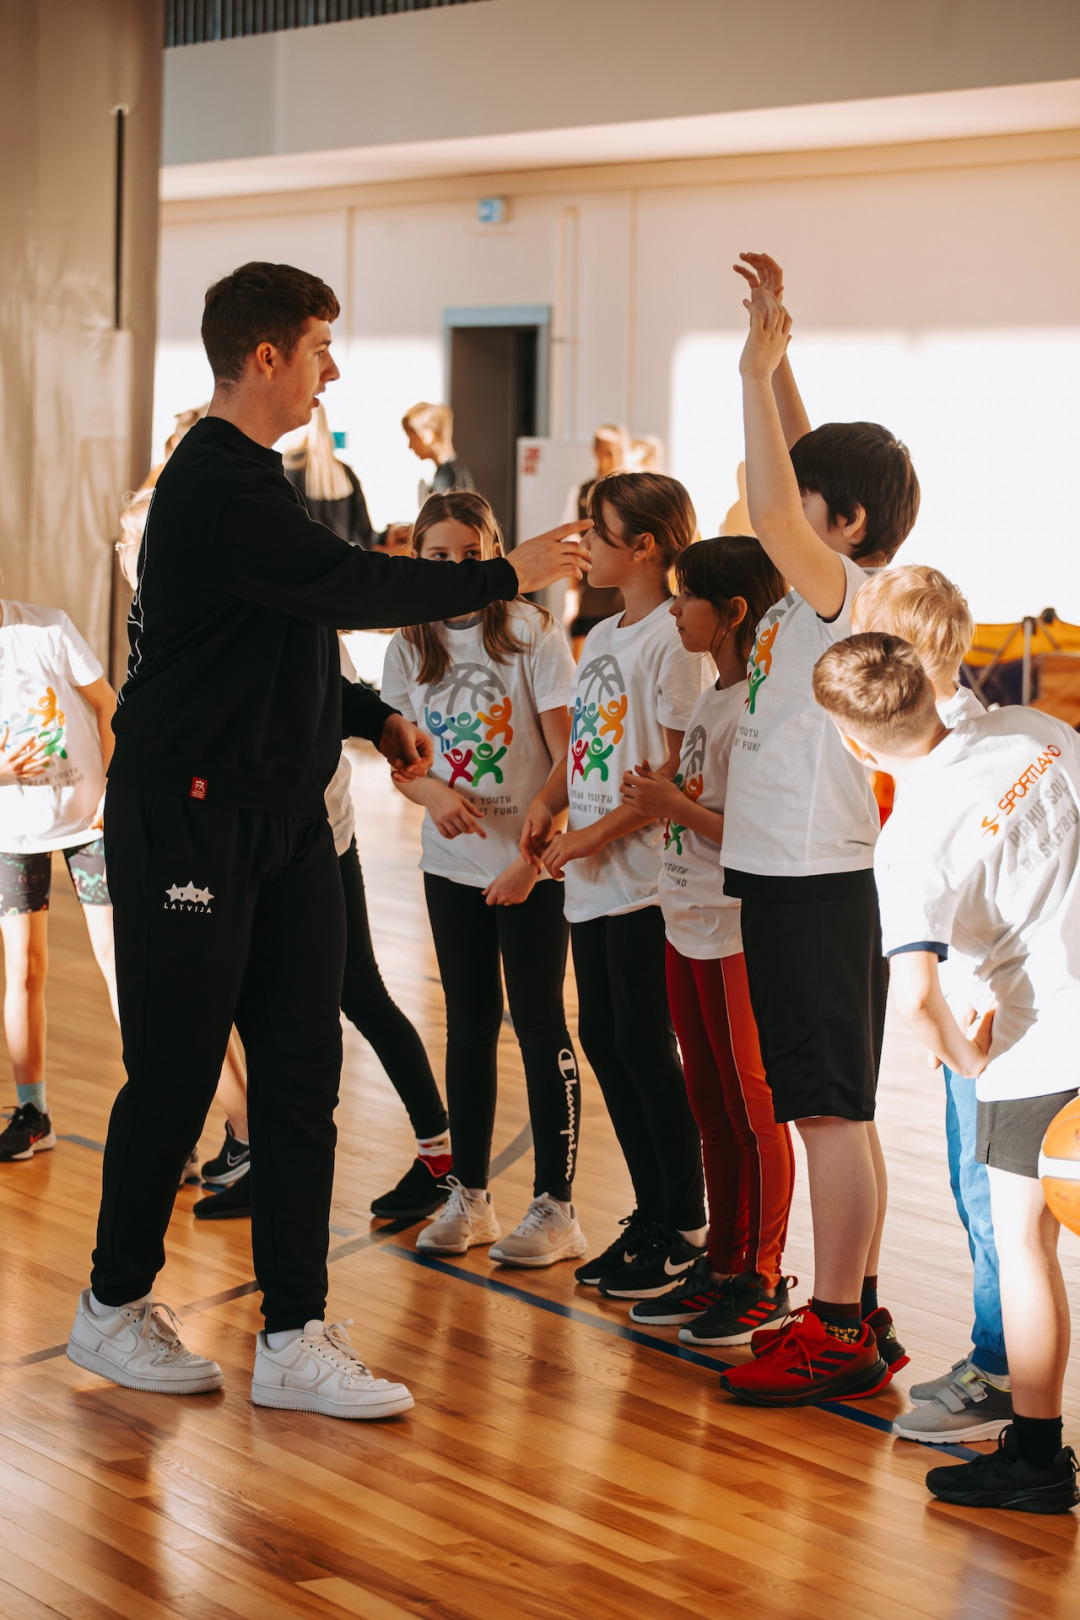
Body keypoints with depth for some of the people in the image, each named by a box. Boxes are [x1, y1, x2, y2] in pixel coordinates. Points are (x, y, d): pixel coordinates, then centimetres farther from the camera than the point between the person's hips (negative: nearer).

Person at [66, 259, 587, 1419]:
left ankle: (294, 1339, 8)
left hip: (283, 821, 9)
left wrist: (374, 719, 12)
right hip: (189, 821, -9)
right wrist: (506, 575, -10)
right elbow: (352, 586, -20)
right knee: (174, 1075, 1)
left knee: (301, 1073, 4)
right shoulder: (213, 487, -15)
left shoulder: (252, 482, 17)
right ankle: (114, 1308, 19)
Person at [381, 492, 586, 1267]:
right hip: (451, 863, 4)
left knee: (540, 1026, -1)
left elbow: (568, 756, -12)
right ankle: (470, 1196, 19)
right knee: (470, 1025, 11)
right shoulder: (410, 648, 4)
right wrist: (434, 792, -15)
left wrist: (536, 856, -20)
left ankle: (556, 1205, 6)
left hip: (532, 865, -4)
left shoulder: (532, 633, -9)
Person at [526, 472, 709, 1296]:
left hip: (645, 870, -9)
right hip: (591, 882, 9)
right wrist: (546, 805, 2)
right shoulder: (601, 637, 16)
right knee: (602, 1041, 11)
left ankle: (688, 1228, 7)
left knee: (644, 1044, -4)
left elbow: (678, 767, -16)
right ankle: (652, 1214, 22)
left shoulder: (674, 637, -11)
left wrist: (595, 834, -17)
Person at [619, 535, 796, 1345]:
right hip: (690, 928, 9)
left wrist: (680, 809, -19)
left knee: (754, 1107, 1)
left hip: (741, 936, -9)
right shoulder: (710, 701, 12)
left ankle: (764, 1282, 10)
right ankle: (721, 1267, 25)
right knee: (712, 1106, 15)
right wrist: (658, 798, 5)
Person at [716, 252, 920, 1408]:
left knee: (829, 1107, -7)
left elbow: (770, 511, -30)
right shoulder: (816, 587, 11)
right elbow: (797, 474, 19)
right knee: (833, 1109, 13)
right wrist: (772, 346, 13)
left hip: (817, 880, -10)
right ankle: (854, 1314, 20)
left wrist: (757, 372, -24)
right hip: (785, 874, 10)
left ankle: (842, 1336, -3)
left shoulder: (843, 590, -14)